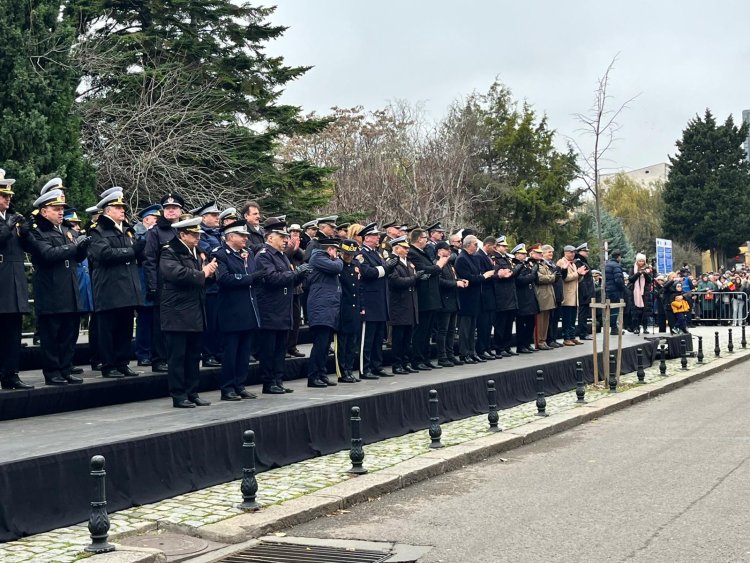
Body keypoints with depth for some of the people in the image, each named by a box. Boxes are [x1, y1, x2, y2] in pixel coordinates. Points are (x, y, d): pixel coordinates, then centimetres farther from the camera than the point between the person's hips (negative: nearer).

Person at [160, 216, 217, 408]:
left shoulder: (197, 253, 17)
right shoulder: (169, 253, -9)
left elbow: (206, 276, 21)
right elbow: (178, 273, -25)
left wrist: (209, 269, -1)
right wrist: (202, 274, -14)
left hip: (196, 313, 8)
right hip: (177, 314, -8)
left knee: (194, 356, 11)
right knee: (177, 356, -3)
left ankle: (192, 393, 17)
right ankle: (178, 396, 1)